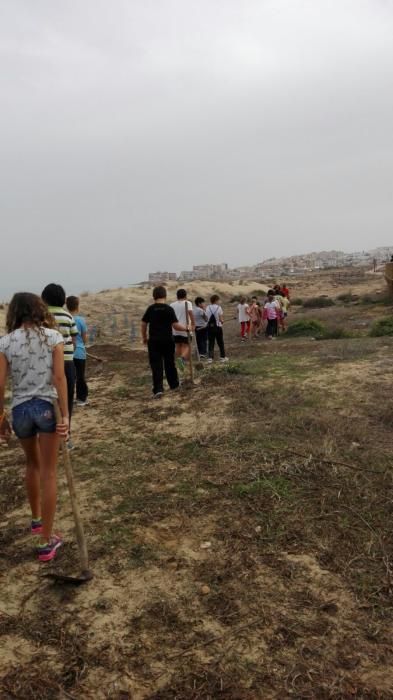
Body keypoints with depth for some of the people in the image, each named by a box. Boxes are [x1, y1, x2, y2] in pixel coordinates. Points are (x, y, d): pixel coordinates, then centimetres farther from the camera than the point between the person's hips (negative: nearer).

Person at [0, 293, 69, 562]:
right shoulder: (53, 336, -4)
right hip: (47, 406, -2)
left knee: (33, 464, 26)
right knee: (48, 473, 5)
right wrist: (65, 414, -11)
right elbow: (59, 377, -12)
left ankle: (36, 519, 44)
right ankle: (46, 542, 12)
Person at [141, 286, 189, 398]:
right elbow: (175, 326, -10)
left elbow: (143, 324, 4)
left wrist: (144, 337, 18)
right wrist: (186, 328, 7)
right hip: (167, 340, 0)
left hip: (154, 341, 0)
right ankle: (174, 384, 32)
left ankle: (158, 389, -10)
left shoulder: (150, 309, 0)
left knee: (156, 365, 0)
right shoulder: (169, 309, -6)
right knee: (169, 363, 16)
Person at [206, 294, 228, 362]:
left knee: (211, 343, 8)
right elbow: (221, 320, -11)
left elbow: (207, 318, -1)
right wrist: (222, 321, 10)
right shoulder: (218, 308, -10)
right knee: (220, 343, 10)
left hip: (209, 327, 3)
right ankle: (222, 357, 17)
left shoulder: (208, 308, 0)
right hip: (217, 327, -3)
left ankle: (210, 358, 4)